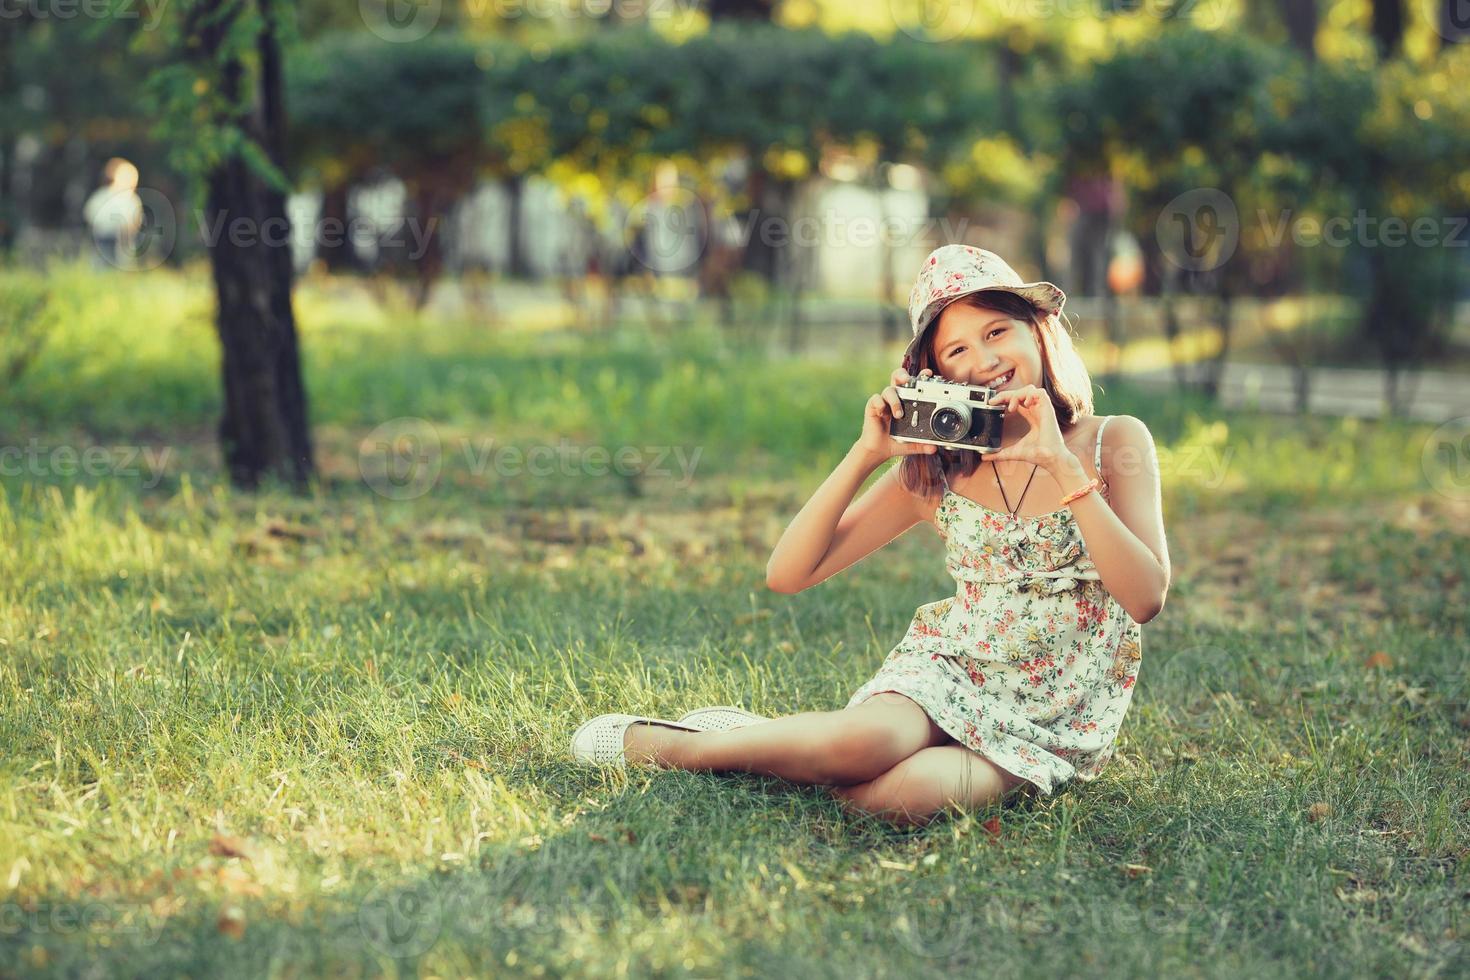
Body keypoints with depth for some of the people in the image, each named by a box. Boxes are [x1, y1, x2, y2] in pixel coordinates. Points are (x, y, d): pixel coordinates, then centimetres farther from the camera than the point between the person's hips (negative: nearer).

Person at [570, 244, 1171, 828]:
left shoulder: (1113, 443, -3)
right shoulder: (936, 468, 3)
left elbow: (1145, 598, -17)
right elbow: (788, 574, -4)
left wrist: (1061, 464, -22)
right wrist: (867, 453, -15)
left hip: (1055, 725, -1)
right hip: (947, 673, 2)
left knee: (902, 794, -35)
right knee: (865, 739, -37)